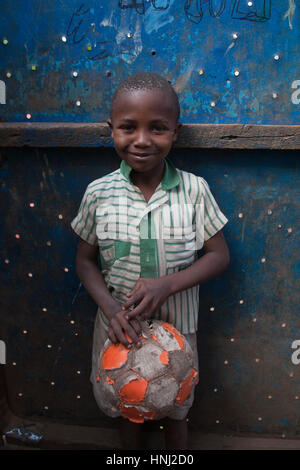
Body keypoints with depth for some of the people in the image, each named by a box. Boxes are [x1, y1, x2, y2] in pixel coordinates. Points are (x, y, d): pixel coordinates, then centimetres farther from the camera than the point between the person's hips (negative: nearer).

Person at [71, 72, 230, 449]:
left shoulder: (194, 189, -14)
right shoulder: (98, 193, -12)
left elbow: (218, 255, -8)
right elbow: (86, 260, -2)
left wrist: (167, 284, -24)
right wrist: (110, 308, -19)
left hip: (176, 325, 0)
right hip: (119, 327, 1)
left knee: (175, 410, 23)